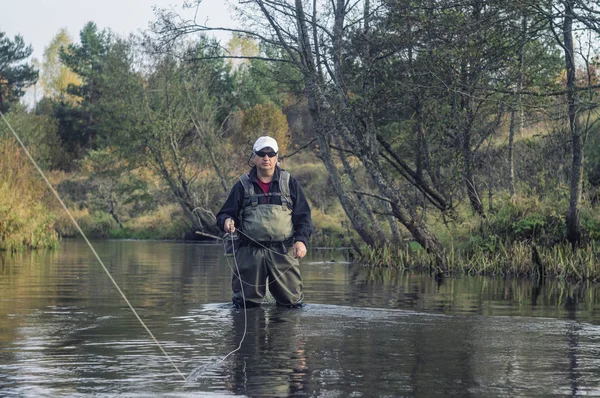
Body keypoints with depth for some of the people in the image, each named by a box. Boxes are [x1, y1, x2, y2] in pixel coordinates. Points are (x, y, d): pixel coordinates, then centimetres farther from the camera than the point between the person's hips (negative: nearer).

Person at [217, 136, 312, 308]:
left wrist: (301, 240, -8)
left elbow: (303, 216, 8)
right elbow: (224, 214, 11)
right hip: (250, 253, 0)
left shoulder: (289, 183, 10)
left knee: (291, 301, -2)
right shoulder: (243, 186, 11)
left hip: (283, 252, 0)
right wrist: (226, 221, -13)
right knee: (246, 303, 1)